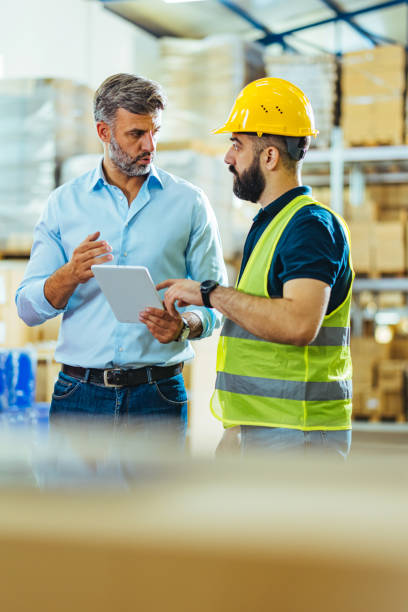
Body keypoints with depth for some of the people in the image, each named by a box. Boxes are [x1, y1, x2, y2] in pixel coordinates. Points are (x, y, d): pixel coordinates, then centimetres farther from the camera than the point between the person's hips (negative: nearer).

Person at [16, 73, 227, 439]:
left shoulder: (190, 203, 6)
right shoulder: (64, 203, 8)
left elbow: (215, 302, 4)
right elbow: (28, 308, 4)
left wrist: (184, 325, -18)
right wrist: (70, 275, -16)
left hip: (158, 396, 0)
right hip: (79, 393, 1)